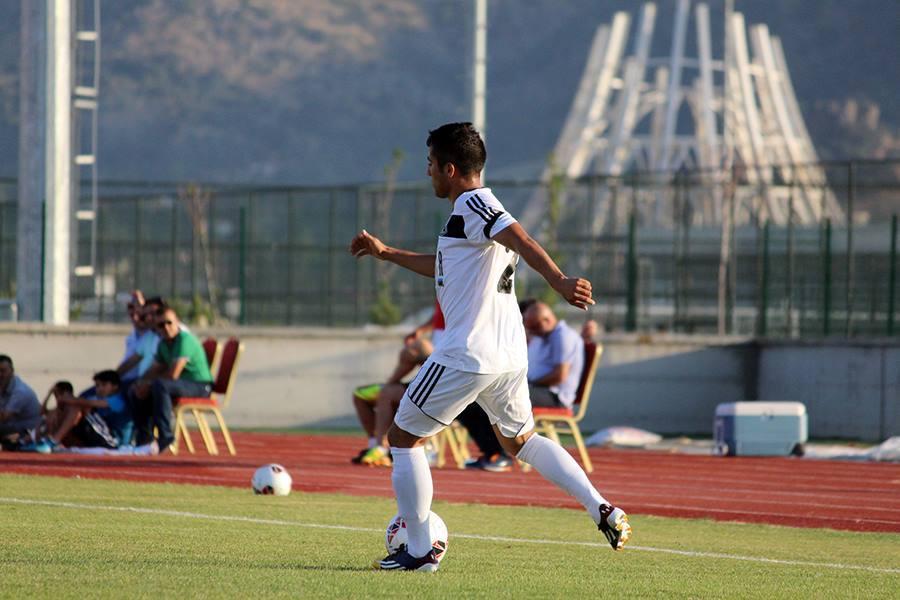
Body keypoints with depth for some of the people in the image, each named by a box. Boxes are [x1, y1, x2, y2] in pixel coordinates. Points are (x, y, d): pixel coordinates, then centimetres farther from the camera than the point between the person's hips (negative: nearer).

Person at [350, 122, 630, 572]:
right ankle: (602, 509, 9)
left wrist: (558, 281, -42)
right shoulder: (476, 207, 18)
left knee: (403, 437, 4)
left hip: (467, 355, -10)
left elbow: (521, 241, -28)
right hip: (510, 355, 10)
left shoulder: (471, 204, -11)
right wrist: (387, 253, 39)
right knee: (520, 439, 25)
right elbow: (444, 268, 35)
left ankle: (419, 551, 3)